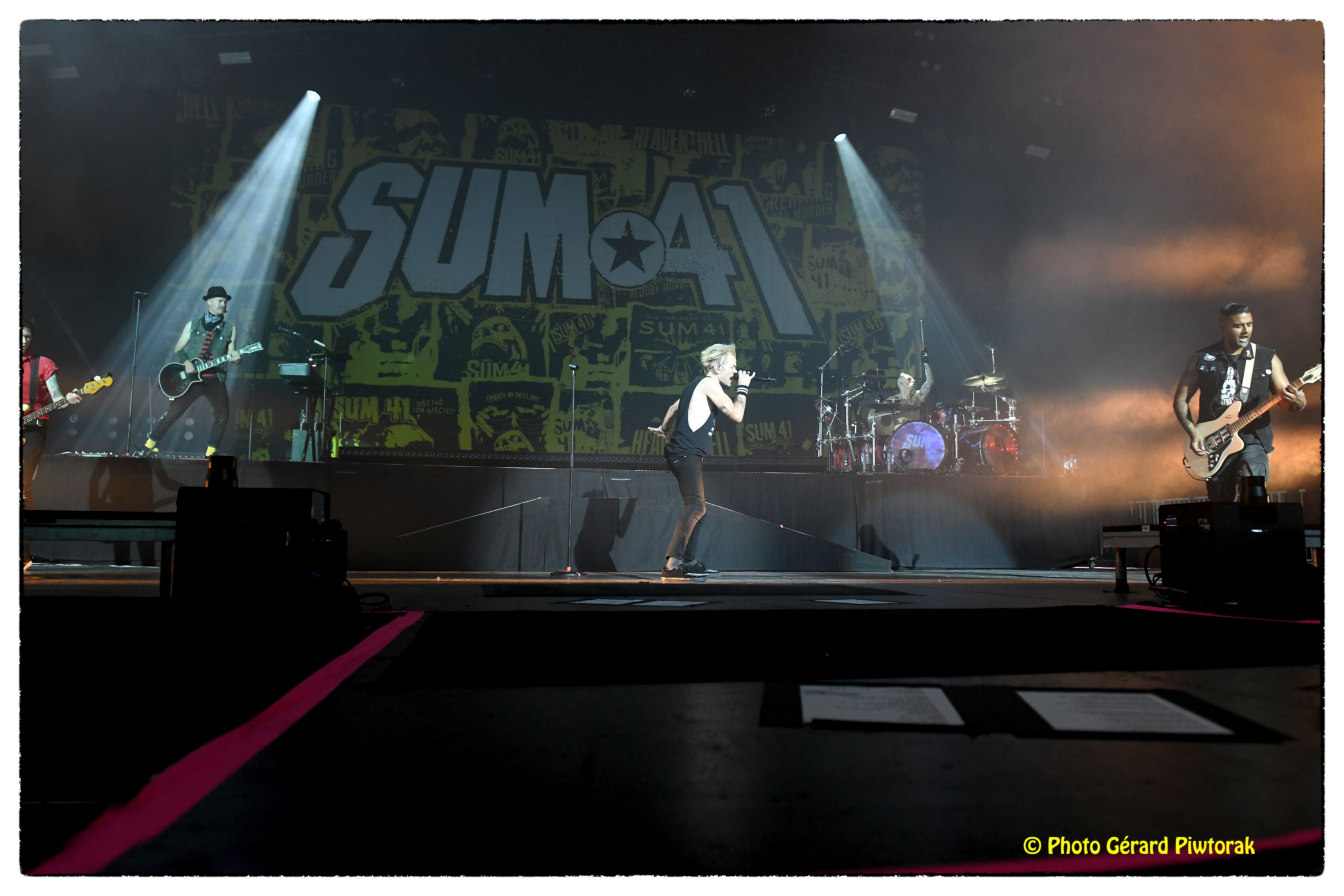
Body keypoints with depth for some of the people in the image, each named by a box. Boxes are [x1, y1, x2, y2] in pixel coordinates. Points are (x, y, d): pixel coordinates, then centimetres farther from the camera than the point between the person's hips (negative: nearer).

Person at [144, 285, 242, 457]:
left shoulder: (230, 329, 7)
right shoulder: (193, 324, 8)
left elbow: (231, 356, 6)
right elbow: (178, 349, 9)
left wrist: (236, 359, -18)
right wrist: (186, 362, -10)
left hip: (215, 379, 1)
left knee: (222, 415, -9)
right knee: (173, 412, 0)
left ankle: (211, 452, 5)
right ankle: (150, 444, 15)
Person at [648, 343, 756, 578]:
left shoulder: (698, 384, 21)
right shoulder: (710, 383, -9)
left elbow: (674, 407, 35)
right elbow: (736, 415, -13)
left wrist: (663, 429, 50)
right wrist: (743, 387, 0)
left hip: (689, 455, 11)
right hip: (686, 454, -11)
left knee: (697, 508, 18)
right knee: (696, 507, -22)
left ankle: (689, 562, 25)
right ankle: (673, 563, -32)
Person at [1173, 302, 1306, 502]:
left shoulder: (1267, 358, 6)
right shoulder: (1201, 360, 5)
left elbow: (1287, 400, 6)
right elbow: (1180, 400, 8)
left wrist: (1297, 402, -19)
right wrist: (1192, 433, -6)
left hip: (1253, 439, -1)